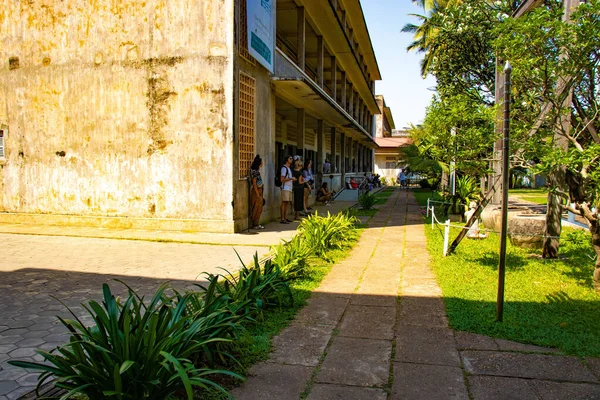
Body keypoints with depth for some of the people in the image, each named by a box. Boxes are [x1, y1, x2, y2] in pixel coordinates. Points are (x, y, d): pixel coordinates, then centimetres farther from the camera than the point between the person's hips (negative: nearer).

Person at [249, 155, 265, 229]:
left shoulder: (257, 170, 13)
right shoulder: (254, 171, -15)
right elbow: (254, 183, -18)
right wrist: (258, 194, -20)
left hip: (259, 190, 9)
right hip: (255, 191, -9)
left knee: (259, 209, 12)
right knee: (256, 209, -4)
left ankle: (257, 224, 17)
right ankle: (255, 225, 1)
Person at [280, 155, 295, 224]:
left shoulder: (289, 168, 19)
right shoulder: (284, 168, -10)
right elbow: (282, 179, -16)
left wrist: (292, 179, 13)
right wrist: (291, 178, -16)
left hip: (289, 188, 9)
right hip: (285, 188, -9)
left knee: (287, 203, 10)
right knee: (284, 203, -9)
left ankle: (285, 218, 15)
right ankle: (282, 219, -8)